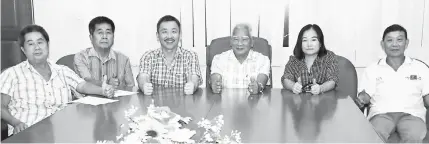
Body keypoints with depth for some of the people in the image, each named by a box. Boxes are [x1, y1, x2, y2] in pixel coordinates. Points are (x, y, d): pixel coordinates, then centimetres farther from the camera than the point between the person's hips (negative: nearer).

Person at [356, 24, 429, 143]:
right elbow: (365, 96, 8)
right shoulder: (371, 70, 13)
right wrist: (363, 98, -15)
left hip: (411, 114, 1)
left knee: (413, 138, -32)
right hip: (381, 113, -1)